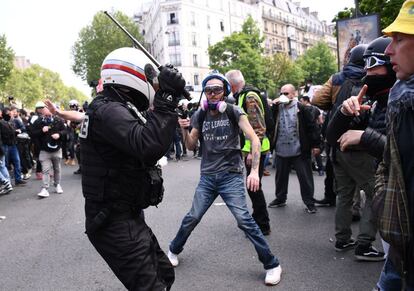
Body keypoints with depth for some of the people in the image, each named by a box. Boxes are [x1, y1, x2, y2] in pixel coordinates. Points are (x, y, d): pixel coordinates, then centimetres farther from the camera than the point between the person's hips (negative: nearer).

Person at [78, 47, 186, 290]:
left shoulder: (114, 108, 13)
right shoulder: (108, 110, -19)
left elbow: (148, 152, 15)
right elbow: (148, 146, -37)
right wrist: (166, 100, -30)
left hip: (127, 216, 10)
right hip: (116, 223, -10)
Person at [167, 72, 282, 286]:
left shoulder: (234, 112, -7)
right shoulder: (199, 115, 4)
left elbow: (254, 140, -12)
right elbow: (191, 146, 10)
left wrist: (254, 171, -23)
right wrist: (184, 130, -11)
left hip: (231, 176, -3)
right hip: (207, 177, 3)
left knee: (244, 220, -11)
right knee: (192, 218, 7)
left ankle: (271, 264, 4)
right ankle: (174, 250, 33)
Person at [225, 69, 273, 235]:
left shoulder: (250, 96, -15)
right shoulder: (242, 96, 15)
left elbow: (258, 127, -22)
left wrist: (253, 151, -24)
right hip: (250, 148, 10)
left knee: (254, 186, -2)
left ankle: (262, 226, 9)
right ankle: (258, 219, 31)